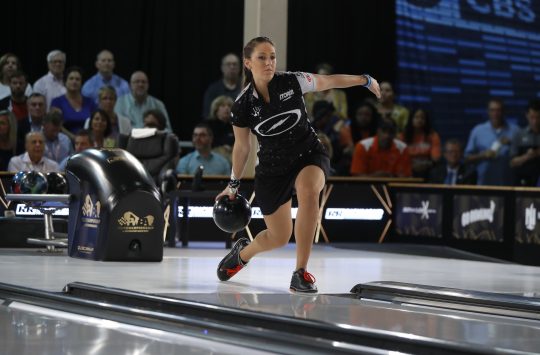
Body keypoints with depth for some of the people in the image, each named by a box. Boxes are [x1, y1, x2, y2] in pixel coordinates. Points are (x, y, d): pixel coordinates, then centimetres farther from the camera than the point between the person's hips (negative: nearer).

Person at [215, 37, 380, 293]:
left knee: (308, 192, -36)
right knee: (279, 238, 7)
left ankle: (301, 273, -28)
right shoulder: (243, 105, -13)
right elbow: (241, 147, 2)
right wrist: (233, 185, 11)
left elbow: (329, 81, 2)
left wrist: (365, 80, 10)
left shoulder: (292, 82, -15)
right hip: (272, 169, 1)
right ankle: (242, 252, 46)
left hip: (309, 155, -1)